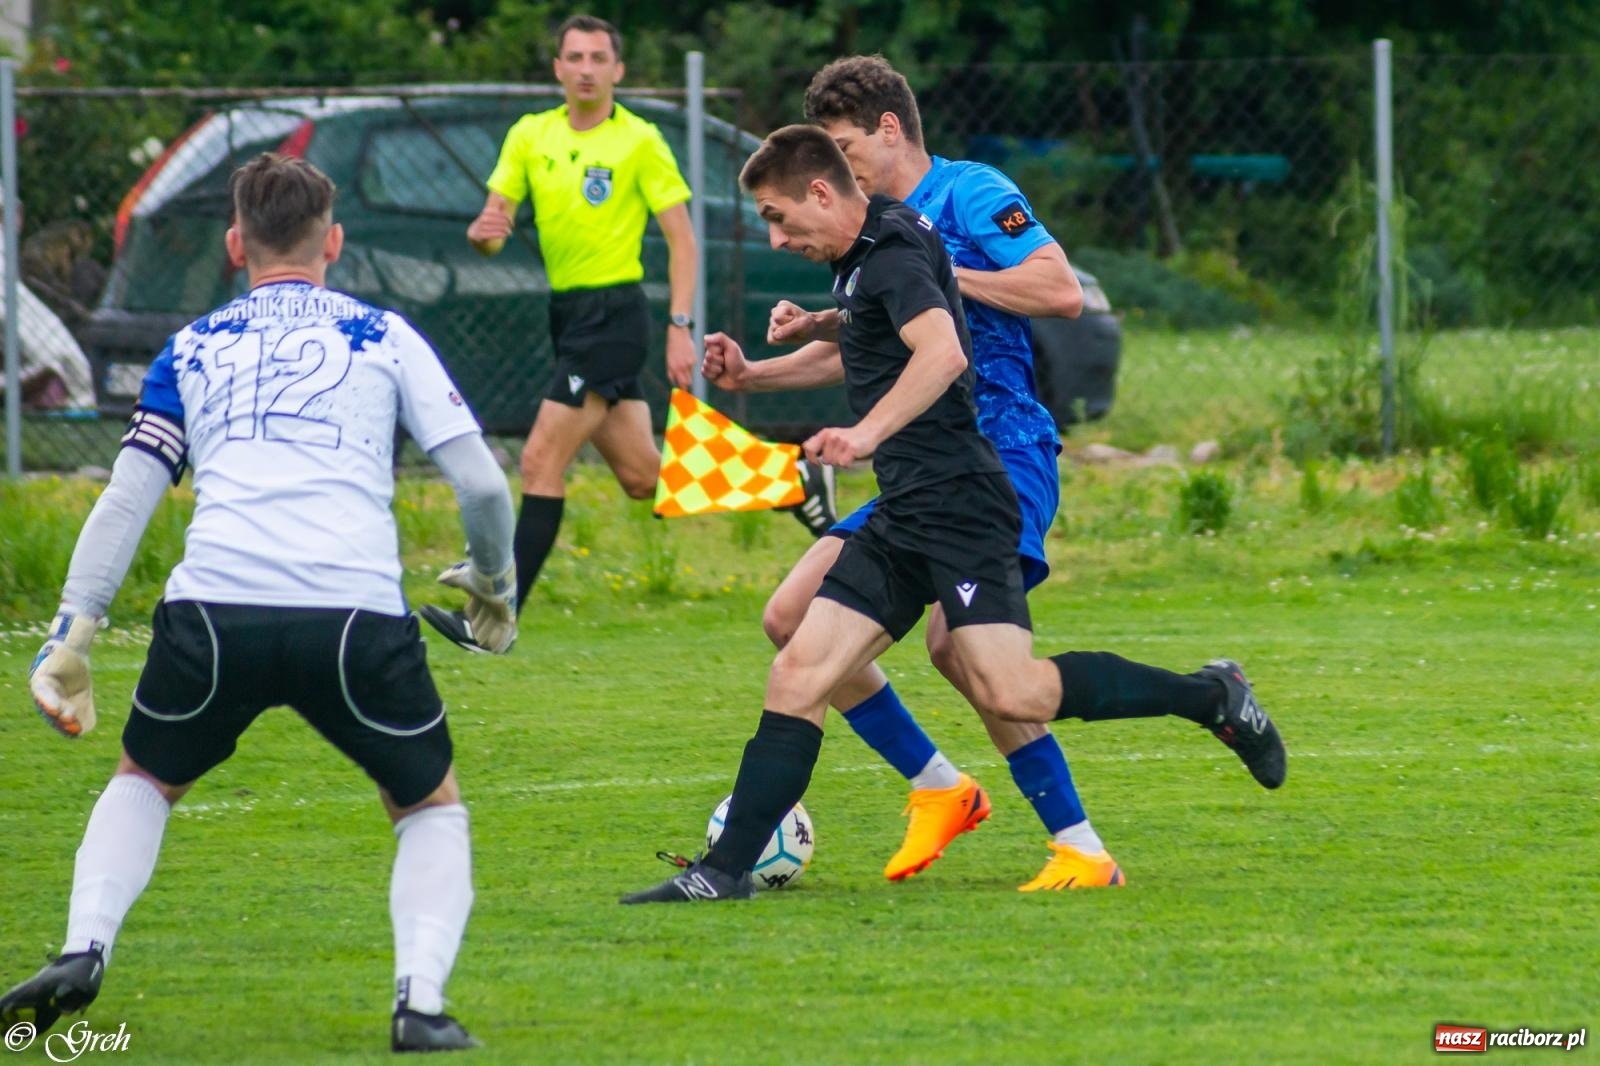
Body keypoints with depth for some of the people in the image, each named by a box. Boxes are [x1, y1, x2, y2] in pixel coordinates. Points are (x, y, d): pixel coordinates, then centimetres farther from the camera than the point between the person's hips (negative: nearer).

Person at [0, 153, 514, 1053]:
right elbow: (480, 480, 12)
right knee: (431, 808, 21)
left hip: (213, 607, 1)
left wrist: (73, 634, 13)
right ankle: (421, 1001, -1)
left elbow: (126, 499, 14)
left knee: (146, 780, 29)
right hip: (356, 610, -1)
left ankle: (82, 953, 8)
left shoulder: (192, 349, 21)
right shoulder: (385, 336, 18)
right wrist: (496, 582, 29)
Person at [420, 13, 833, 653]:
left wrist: (680, 328, -16)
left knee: (542, 461, -14)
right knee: (643, 479, 11)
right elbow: (493, 231, 6)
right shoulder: (530, 137, 8)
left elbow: (681, 239, -7)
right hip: (568, 311, 7)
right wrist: (482, 233, -19)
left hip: (613, 312, -7)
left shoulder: (640, 141, -8)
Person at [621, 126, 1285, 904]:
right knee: (799, 673, 2)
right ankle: (727, 870, 2)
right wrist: (751, 374, 33)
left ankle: (1210, 698, -4)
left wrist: (867, 433, -44)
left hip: (957, 504, -10)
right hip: (904, 518, 10)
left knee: (1007, 691, -19)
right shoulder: (862, 259, 18)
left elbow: (943, 350, -32)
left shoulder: (894, 254, -13)